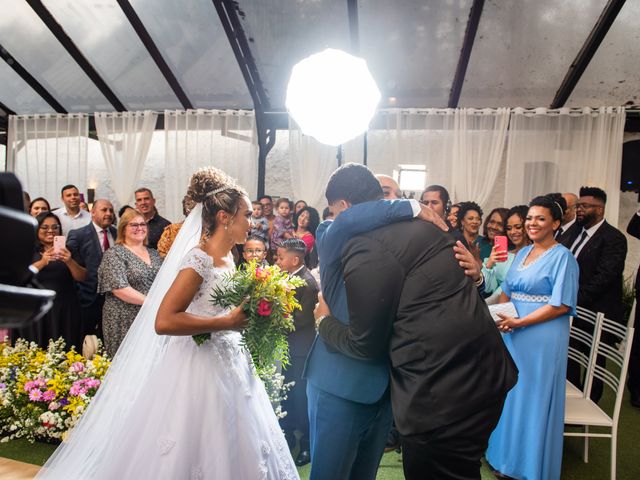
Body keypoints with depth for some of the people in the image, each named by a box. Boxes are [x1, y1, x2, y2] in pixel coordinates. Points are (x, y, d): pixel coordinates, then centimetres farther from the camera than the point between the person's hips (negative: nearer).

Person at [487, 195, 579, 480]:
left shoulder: (562, 257, -9)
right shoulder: (522, 253, 11)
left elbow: (561, 305, -15)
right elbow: (506, 293, 15)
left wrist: (519, 322, -18)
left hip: (542, 338, -6)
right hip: (511, 335, 7)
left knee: (534, 399, 6)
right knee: (510, 395, 15)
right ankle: (507, 455, 34)